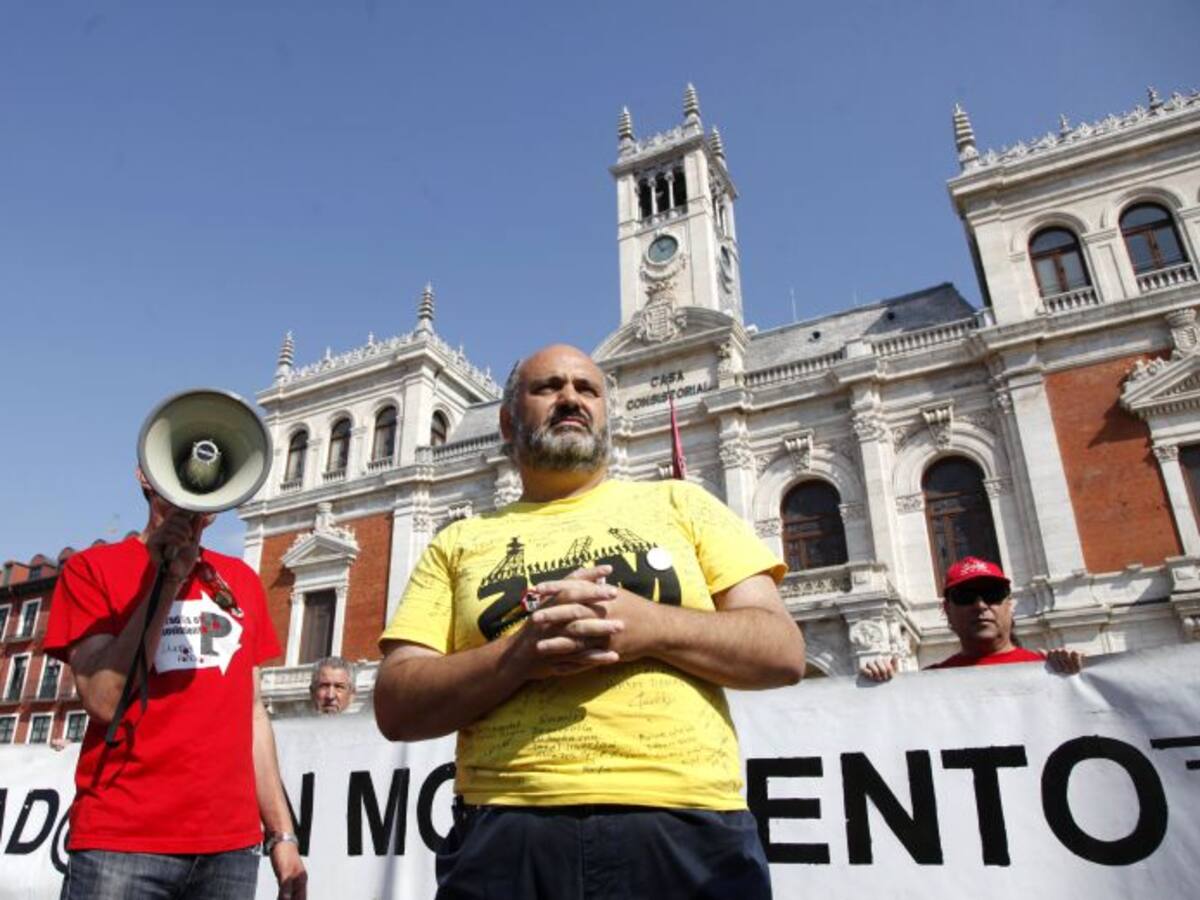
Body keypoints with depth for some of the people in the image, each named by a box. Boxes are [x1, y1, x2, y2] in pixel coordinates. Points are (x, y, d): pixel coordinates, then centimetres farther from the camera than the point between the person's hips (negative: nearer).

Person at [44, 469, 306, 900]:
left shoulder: (243, 580, 12)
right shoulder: (93, 567, 0)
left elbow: (251, 712, 11)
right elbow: (106, 702, -12)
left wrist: (281, 833, 7)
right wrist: (168, 579, -13)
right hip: (123, 842, -4)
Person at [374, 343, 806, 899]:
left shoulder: (679, 504, 10)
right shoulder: (458, 543, 11)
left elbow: (783, 651, 3)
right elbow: (396, 707, 3)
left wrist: (650, 626, -14)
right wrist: (521, 655, -14)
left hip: (685, 825, 1)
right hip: (508, 832, 0)